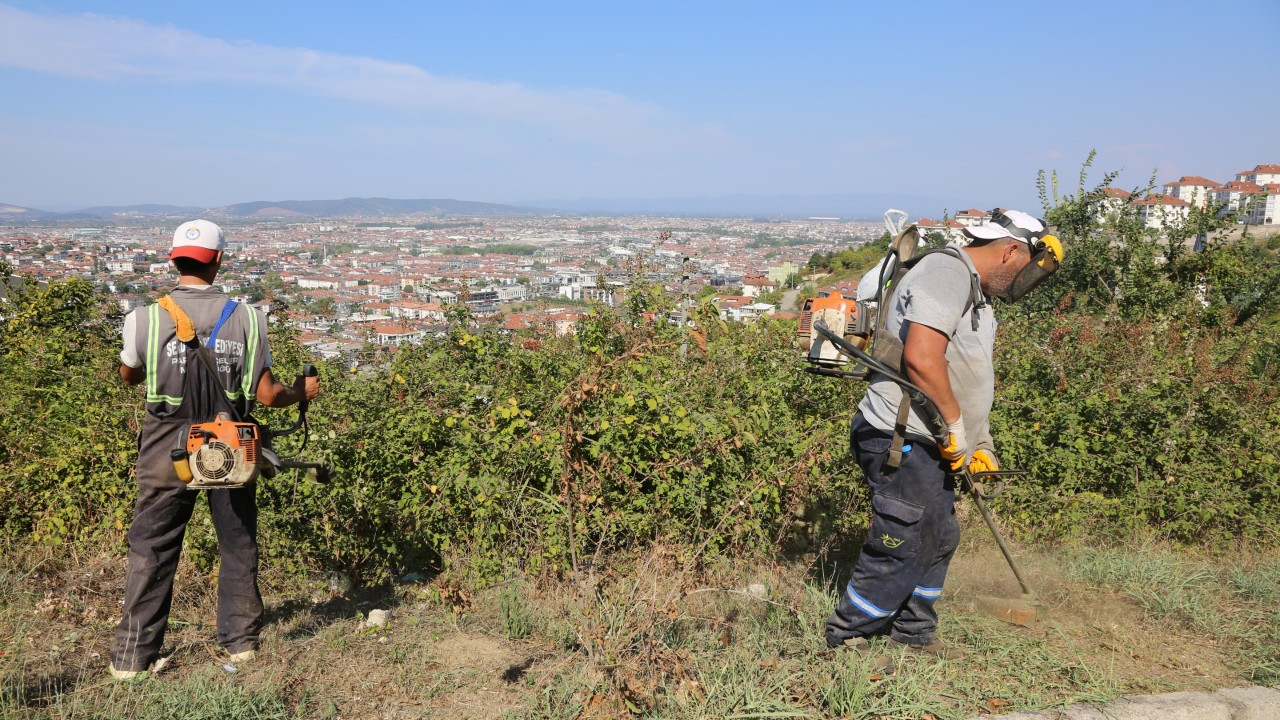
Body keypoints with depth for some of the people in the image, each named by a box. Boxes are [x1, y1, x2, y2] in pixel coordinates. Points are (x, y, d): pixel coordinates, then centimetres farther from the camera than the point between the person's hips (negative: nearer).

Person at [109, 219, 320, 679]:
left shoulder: (147, 320, -11)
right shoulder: (246, 319, -10)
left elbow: (128, 377, 9)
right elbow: (267, 395, -8)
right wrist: (302, 392, 12)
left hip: (168, 451, -1)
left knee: (151, 550, 10)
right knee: (238, 545, 16)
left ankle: (132, 656, 16)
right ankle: (241, 640, 26)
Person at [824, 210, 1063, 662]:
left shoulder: (974, 292, 19)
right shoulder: (946, 273, -15)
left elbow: (967, 379, 24)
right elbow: (921, 358, -28)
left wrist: (981, 443, 19)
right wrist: (956, 423, -18)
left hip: (929, 445, 11)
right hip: (902, 442, -11)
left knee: (939, 540, 17)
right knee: (902, 548, -4)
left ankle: (914, 634, 31)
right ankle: (844, 638, 11)